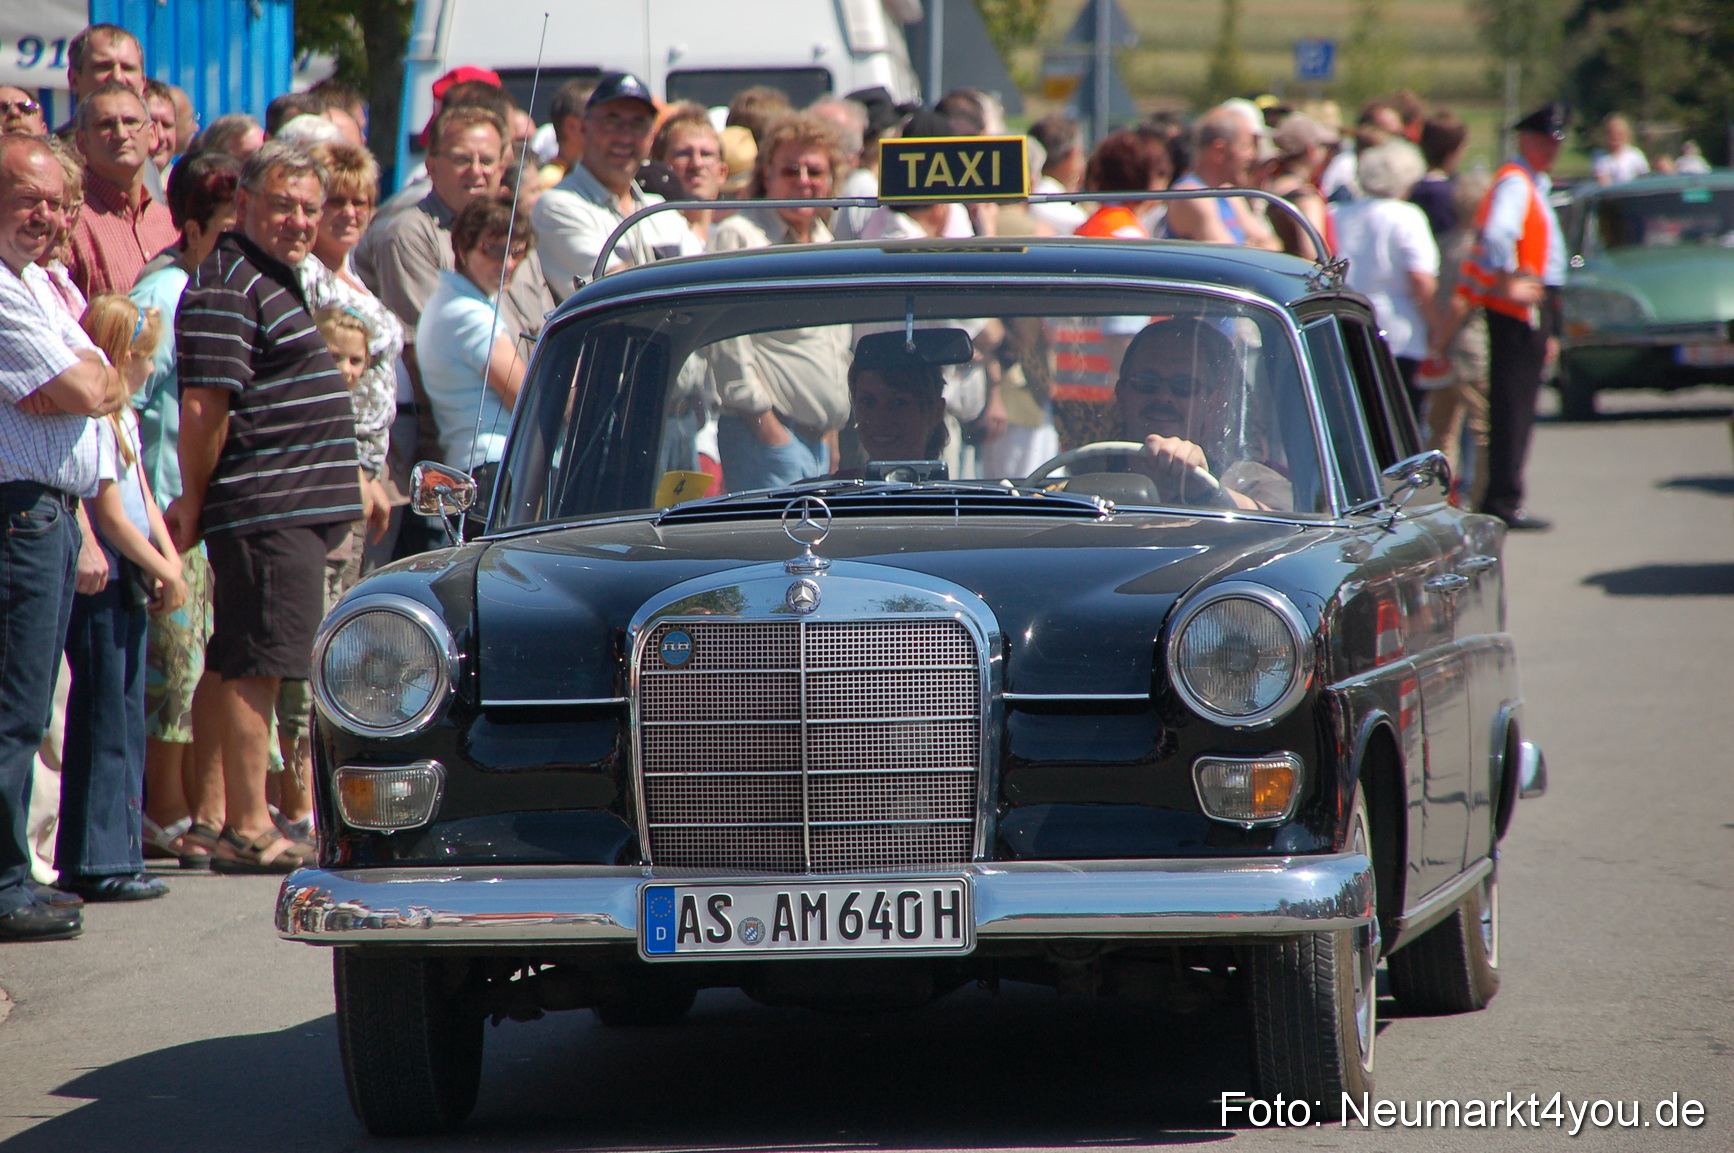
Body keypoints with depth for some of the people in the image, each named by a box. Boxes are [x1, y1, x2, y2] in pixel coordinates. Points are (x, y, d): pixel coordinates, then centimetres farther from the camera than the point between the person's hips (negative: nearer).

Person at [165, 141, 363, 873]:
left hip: (298, 511, 10)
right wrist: (194, 503, -14)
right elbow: (204, 407, -18)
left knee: (252, 669, 13)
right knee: (254, 667, -10)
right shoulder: (227, 287, -13)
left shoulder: (275, 280, 21)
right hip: (265, 514, -10)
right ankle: (246, 830, -10)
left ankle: (245, 821, 18)